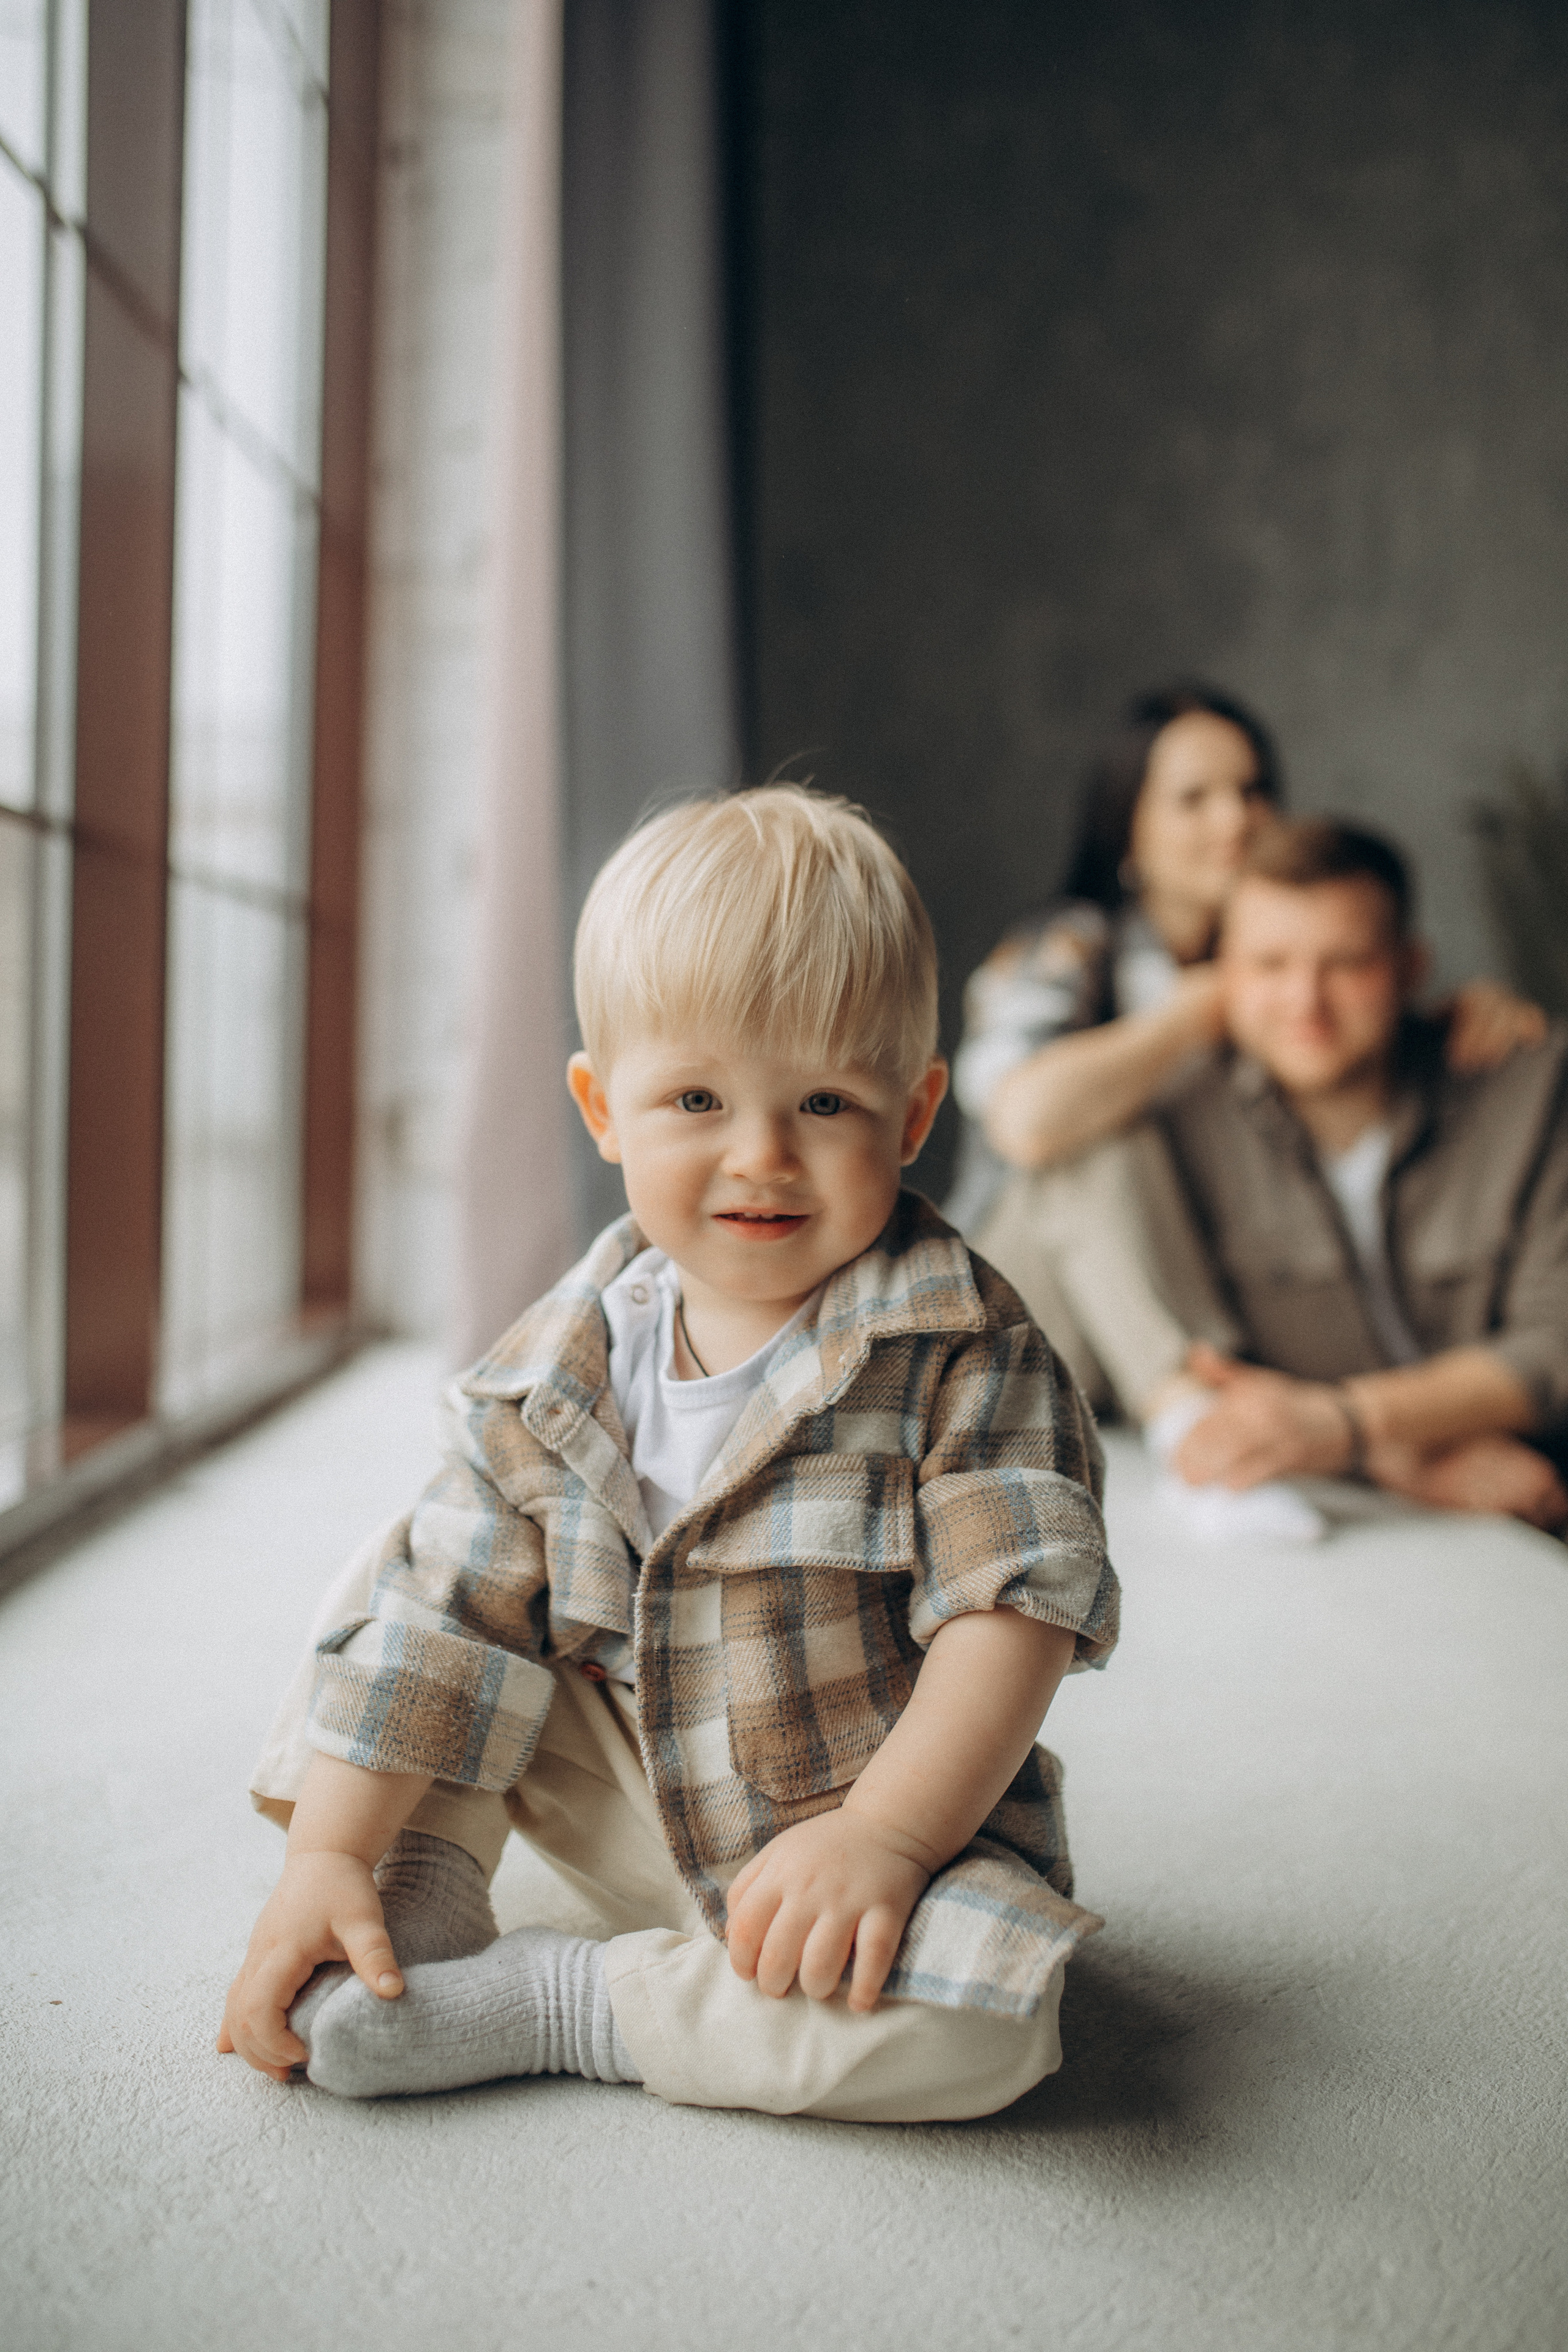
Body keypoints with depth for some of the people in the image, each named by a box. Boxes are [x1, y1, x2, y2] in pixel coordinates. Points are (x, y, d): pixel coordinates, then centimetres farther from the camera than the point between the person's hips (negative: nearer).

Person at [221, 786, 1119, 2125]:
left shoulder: (965, 1357, -17)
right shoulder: (564, 1365, -6)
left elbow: (1014, 1610, -22)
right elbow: (447, 1615, -7)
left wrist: (880, 1833, -33)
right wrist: (331, 1857, -12)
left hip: (895, 1813, -2)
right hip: (632, 1806, 3)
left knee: (971, 2016, -33)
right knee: (408, 1578, -3)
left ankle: (553, 2000, -17)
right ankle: (424, 1905, -2)